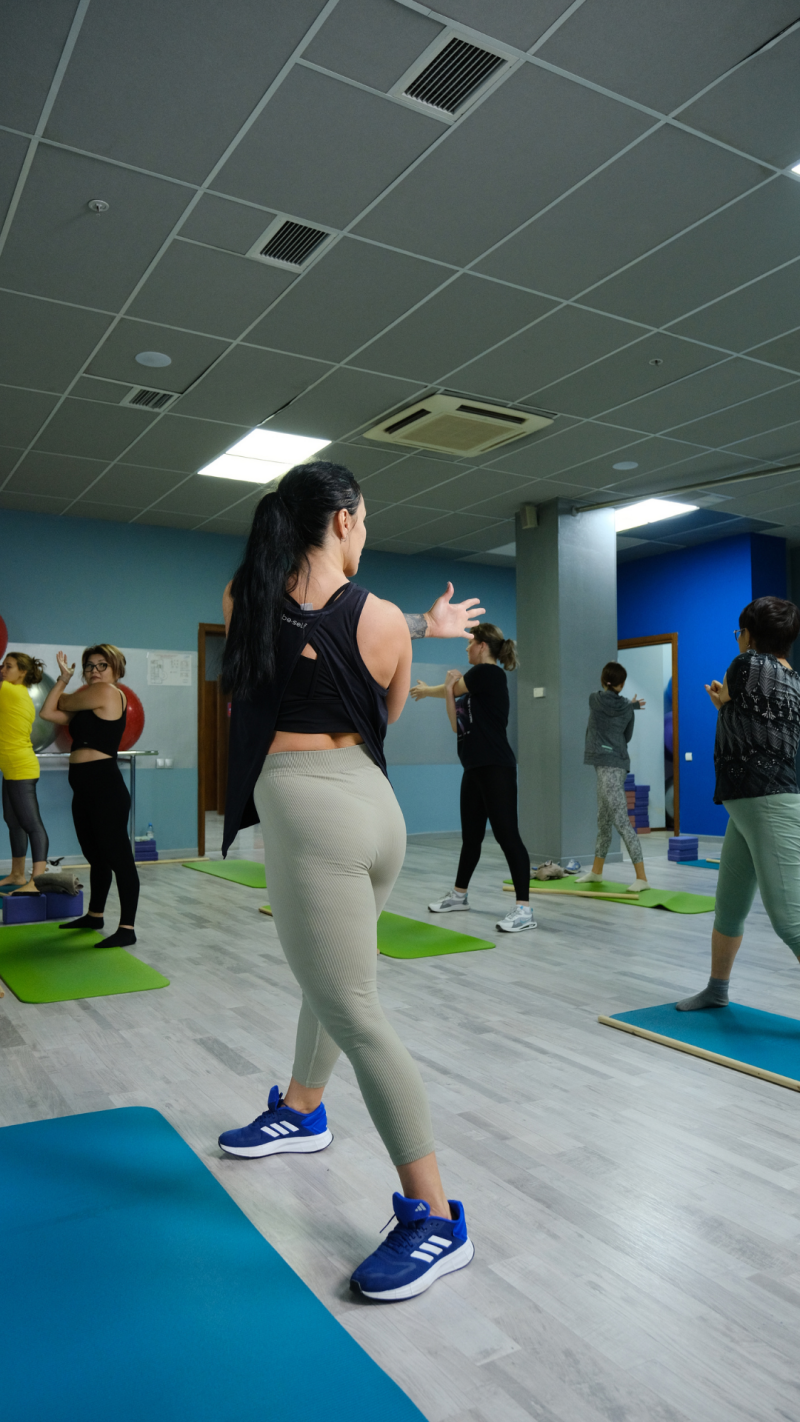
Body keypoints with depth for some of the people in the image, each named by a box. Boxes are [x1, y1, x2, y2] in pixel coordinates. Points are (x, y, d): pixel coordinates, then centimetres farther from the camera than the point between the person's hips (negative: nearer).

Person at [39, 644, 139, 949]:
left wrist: (67, 686, 22)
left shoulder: (107, 692, -8)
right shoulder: (88, 704, 18)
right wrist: (64, 678, 7)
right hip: (84, 787, 10)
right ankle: (95, 915, 33)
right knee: (96, 856, 20)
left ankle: (127, 929, -6)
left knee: (118, 856, -8)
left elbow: (64, 703, 1)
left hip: (105, 786, -10)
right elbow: (48, 712, 10)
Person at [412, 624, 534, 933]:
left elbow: (450, 688, 3)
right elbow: (457, 724, 14)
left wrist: (425, 691, 23)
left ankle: (524, 909, -9)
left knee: (506, 835, -11)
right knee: (471, 835, 18)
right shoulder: (475, 682, 16)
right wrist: (448, 692, 1)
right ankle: (459, 895, 31)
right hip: (474, 769, 10)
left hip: (496, 768, -10)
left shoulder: (489, 673, -9)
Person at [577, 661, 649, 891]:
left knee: (621, 821, -11)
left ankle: (641, 877, -14)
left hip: (608, 766, -7)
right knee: (603, 820, 16)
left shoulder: (595, 699, -3)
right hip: (617, 763, 7)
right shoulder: (627, 708, 8)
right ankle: (596, 872, 28)